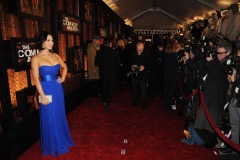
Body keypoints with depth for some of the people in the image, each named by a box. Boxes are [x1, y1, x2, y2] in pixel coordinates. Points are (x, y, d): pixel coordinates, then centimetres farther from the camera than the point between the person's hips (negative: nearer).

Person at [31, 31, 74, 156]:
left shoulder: (55, 56, 5)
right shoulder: (36, 59, -10)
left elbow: (64, 67, 23)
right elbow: (36, 79, -13)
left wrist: (63, 78, 8)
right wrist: (43, 96, -16)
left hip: (58, 89, 5)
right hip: (46, 90, -5)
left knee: (60, 116, 18)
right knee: (49, 119, 8)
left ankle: (62, 141, 39)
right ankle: (52, 145, 29)